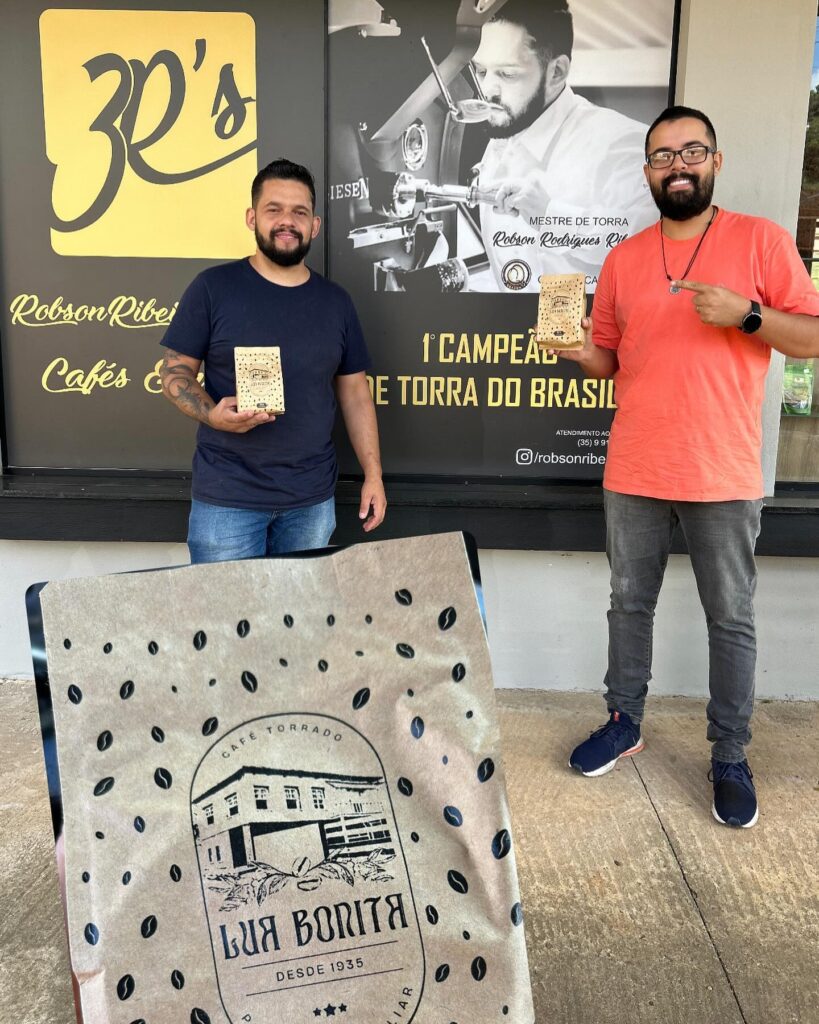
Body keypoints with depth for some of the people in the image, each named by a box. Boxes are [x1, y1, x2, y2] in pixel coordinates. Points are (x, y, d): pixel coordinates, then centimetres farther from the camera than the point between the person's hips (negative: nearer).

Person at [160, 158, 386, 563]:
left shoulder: (336, 301, 7)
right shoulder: (213, 287, -3)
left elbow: (354, 392, 10)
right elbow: (175, 371, -1)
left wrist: (373, 475, 4)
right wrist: (212, 414, -22)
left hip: (312, 499, 3)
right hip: (227, 497, -3)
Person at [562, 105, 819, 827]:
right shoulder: (623, 259, 9)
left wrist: (746, 313, -18)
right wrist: (582, 352, -8)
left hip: (723, 477, -3)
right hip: (633, 473, 3)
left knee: (731, 620, 6)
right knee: (630, 604, 14)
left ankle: (730, 758, 21)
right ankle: (625, 723, 31)